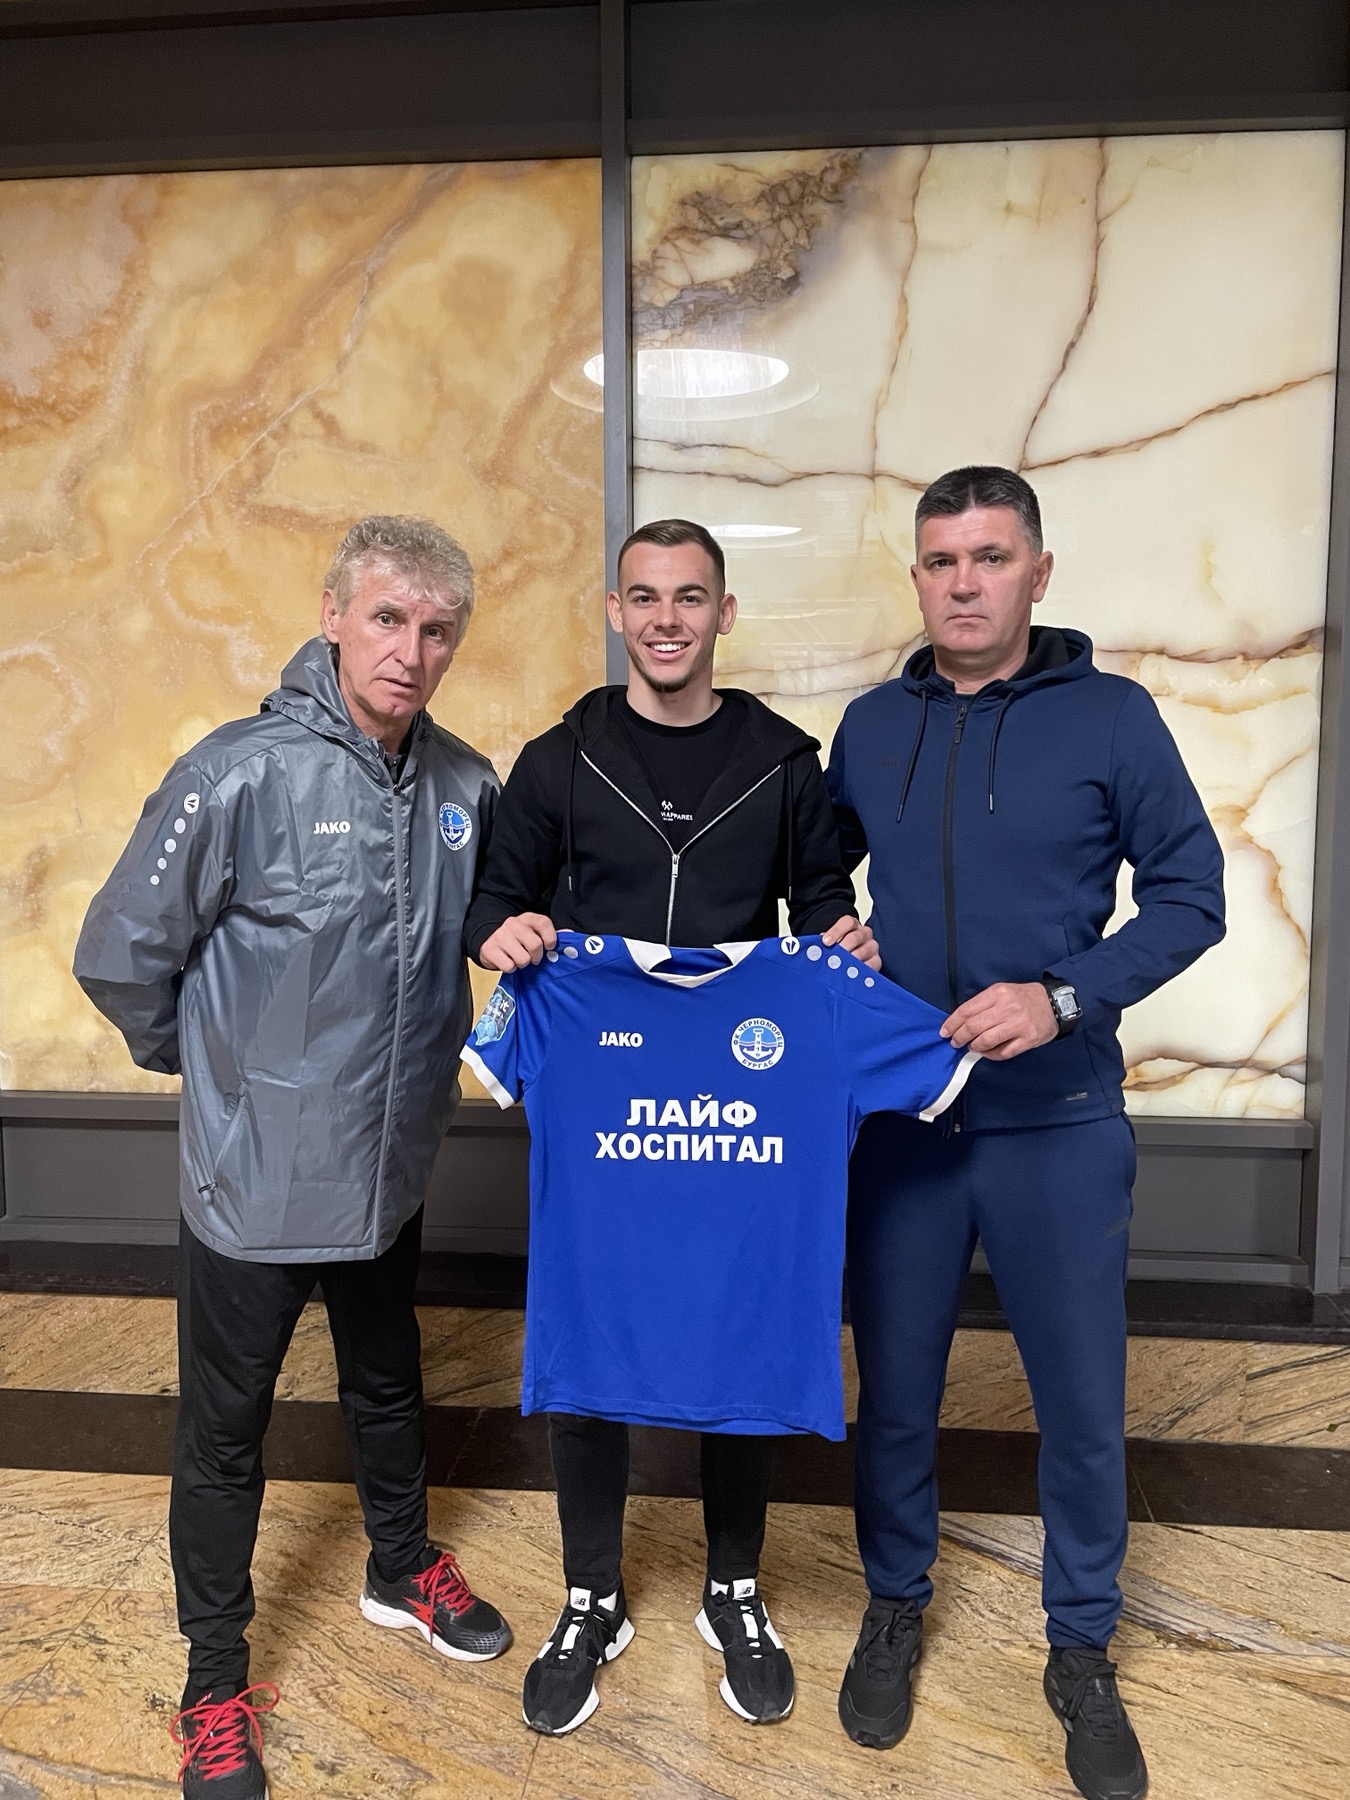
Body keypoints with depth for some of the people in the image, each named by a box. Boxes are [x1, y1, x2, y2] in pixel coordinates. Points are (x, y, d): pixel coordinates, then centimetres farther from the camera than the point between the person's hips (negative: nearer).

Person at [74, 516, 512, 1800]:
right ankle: (216, 1682, 39)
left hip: (392, 1169, 5)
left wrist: (425, 1057, 5)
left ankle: (400, 1570, 52)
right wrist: (216, 1064, 0)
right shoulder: (240, 776, -21)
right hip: (252, 1181, -4)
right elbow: (121, 955, -13)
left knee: (387, 1386, 26)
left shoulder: (466, 786, -5)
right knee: (226, 1433, 15)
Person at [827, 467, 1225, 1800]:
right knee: (894, 1390, 15)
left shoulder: (1109, 717, -5)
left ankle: (1082, 1655, 36)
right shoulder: (871, 726, 4)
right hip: (901, 1119, 2)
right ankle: (895, 1607, 41)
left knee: (1081, 1405, 11)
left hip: (1059, 1125, -2)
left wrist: (1063, 994, -18)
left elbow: (1191, 896, -5)